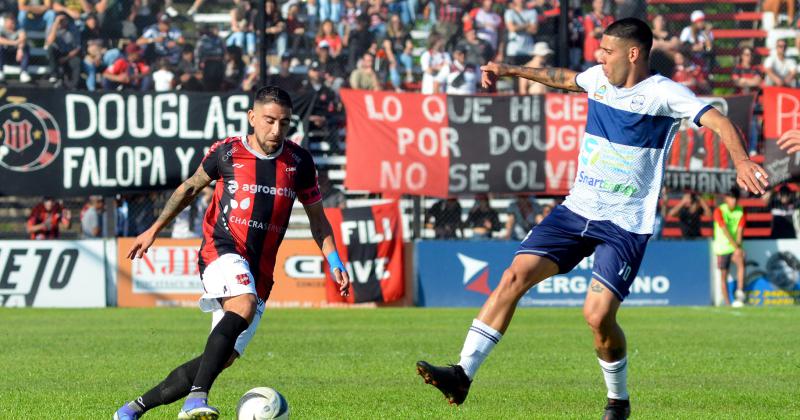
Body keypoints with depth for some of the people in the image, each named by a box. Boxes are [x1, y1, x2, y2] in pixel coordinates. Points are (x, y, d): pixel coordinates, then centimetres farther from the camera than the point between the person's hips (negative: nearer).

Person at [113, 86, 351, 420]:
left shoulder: (299, 161, 5)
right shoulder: (227, 152, 0)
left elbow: (317, 217, 16)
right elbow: (190, 188, 17)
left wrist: (334, 261, 3)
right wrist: (153, 231, 20)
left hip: (259, 272, 4)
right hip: (222, 251, -4)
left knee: (224, 357, -3)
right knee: (244, 305, -36)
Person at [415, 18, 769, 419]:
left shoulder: (662, 93, -12)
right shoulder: (599, 78, 7)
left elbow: (718, 121, -24)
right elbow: (564, 78, 30)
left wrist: (740, 160, -41)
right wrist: (510, 70, 35)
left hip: (625, 226, -6)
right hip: (576, 209, 6)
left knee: (598, 314, -18)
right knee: (514, 276, -9)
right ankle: (463, 374, -9)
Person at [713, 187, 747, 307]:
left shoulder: (740, 211, 0)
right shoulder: (719, 211, -10)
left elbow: (740, 230, -6)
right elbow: (725, 231, -18)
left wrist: (738, 247, -20)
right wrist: (736, 247, -25)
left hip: (736, 246, 1)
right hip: (722, 247, -1)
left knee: (741, 263, -27)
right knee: (723, 276, 2)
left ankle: (740, 294, -33)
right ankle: (727, 303, 11)